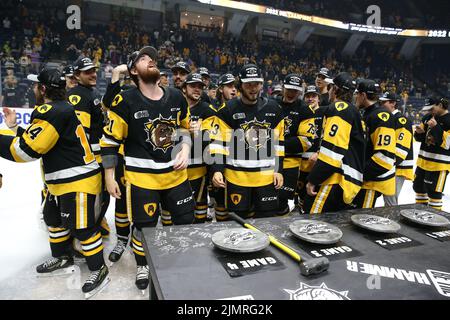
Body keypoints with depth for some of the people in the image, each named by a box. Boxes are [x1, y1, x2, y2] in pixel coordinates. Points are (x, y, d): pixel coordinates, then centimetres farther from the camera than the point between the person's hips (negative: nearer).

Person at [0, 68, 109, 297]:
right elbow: (36, 139, 23)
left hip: (79, 180, -11)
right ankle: (63, 257, 43)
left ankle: (99, 269, 13)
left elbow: (28, 149, -23)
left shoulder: (51, 111, -20)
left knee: (82, 226, -3)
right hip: (62, 181, 11)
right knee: (54, 218, 24)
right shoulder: (58, 108, 14)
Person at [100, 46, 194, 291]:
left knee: (185, 220, 13)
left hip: (176, 173, 4)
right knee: (144, 224, 9)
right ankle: (143, 266, 37)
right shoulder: (126, 101, -12)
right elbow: (110, 140, -7)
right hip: (141, 177, -4)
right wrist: (109, 176, -5)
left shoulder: (176, 97, 1)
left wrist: (185, 149, -3)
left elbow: (185, 128, 15)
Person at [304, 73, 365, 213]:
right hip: (350, 180, 10)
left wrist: (312, 180, -15)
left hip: (338, 180, -10)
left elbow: (333, 150, -19)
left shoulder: (339, 107, -8)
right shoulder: (353, 111, 23)